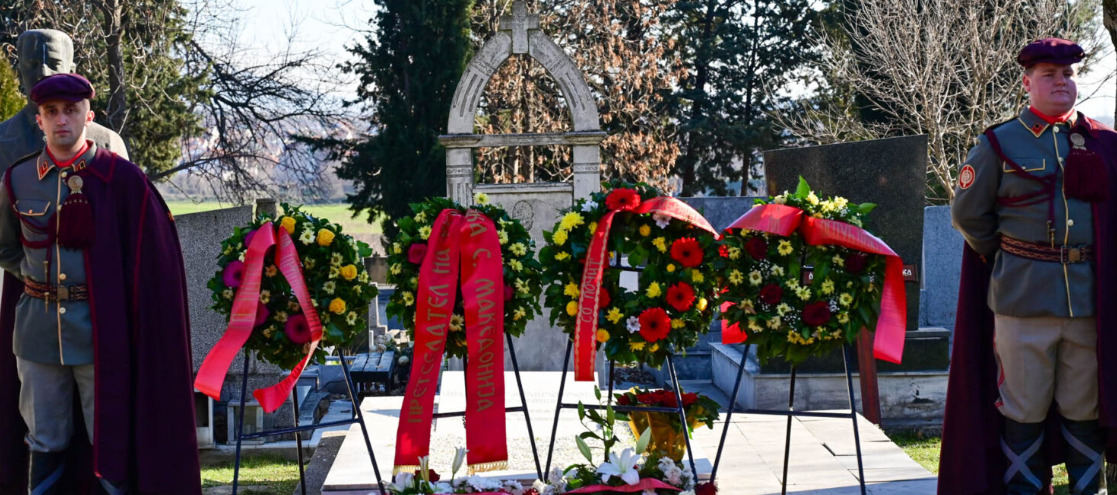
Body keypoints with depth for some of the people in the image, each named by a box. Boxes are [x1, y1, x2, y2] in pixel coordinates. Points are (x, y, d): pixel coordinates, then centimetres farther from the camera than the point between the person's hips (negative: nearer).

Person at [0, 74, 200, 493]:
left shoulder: (121, 178, -4)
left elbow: (149, 258, 0)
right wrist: (35, 273, 5)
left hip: (100, 329, -3)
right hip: (38, 329, 3)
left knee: (111, 440, 3)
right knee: (46, 444, 10)